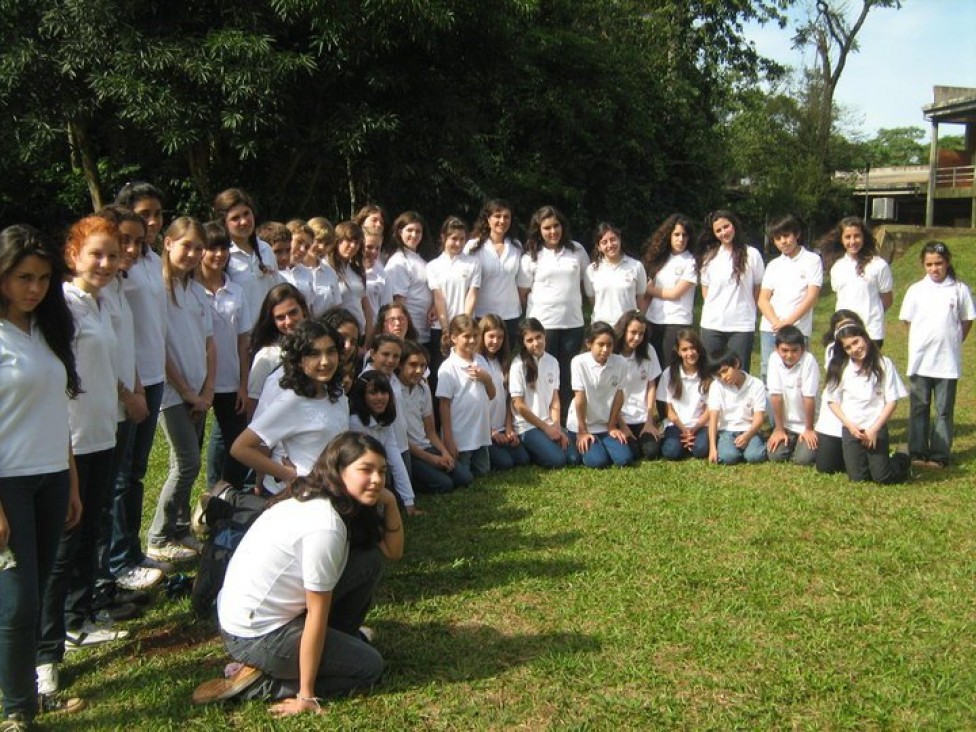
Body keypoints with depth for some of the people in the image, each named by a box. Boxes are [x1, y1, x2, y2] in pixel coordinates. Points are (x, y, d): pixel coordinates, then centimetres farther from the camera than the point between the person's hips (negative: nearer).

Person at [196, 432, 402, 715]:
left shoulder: (315, 498, 1)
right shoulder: (325, 526, -27)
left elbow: (393, 551, 7)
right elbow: (317, 614, -20)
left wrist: (389, 501, -9)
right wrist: (306, 696, -12)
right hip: (255, 637, -9)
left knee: (370, 560, 2)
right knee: (370, 667, 0)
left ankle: (332, 641, 17)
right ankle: (257, 681, 0)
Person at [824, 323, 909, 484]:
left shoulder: (883, 364, -5)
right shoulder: (840, 368, 1)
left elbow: (892, 401, -4)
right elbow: (832, 401, 3)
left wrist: (874, 429, -10)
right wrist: (850, 425, -9)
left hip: (876, 428, -2)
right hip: (850, 429, 2)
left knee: (882, 477, -5)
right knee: (858, 477, -1)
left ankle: (902, 460, 25)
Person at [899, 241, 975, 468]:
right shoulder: (916, 290, 1)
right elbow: (908, 321, 8)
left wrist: (953, 343, 2)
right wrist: (923, 342, 4)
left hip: (948, 362, -1)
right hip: (920, 360, 1)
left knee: (944, 410, 5)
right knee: (918, 407, 7)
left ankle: (939, 456, 10)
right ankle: (917, 453, 13)